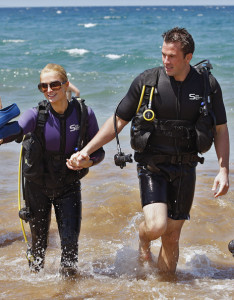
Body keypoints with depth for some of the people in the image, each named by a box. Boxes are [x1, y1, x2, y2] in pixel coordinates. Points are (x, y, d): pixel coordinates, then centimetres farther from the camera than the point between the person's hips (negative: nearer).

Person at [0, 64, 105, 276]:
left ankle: (68, 275, 26)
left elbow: (99, 151, -5)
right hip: (38, 185, 0)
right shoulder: (36, 115, -16)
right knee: (38, 240, 12)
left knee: (70, 240, -3)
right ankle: (35, 272, 41)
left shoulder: (84, 114, -13)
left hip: (68, 186, 0)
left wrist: (89, 161, -25)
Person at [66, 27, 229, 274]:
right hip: (152, 165, -1)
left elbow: (220, 130, 6)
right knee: (156, 225, -20)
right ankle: (143, 239, 17)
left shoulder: (207, 85, -2)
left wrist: (223, 171, -5)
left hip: (184, 169, 2)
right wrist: (86, 151, -7)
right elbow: (118, 121, 0)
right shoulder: (147, 81, -6)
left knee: (172, 236, 6)